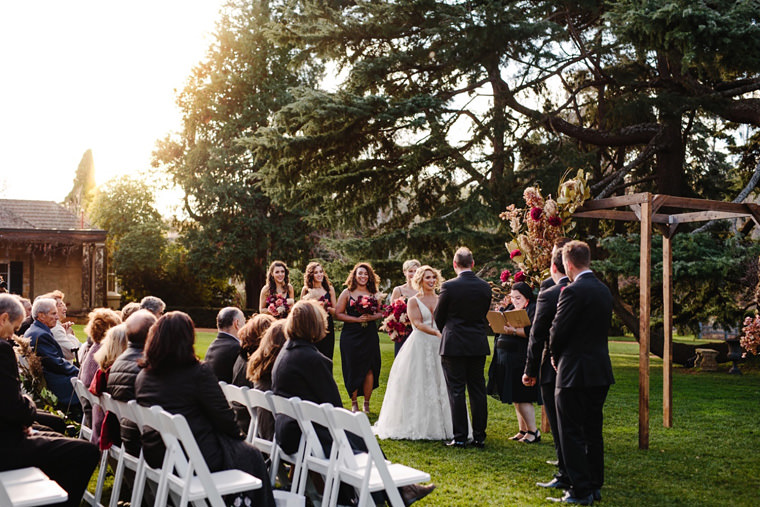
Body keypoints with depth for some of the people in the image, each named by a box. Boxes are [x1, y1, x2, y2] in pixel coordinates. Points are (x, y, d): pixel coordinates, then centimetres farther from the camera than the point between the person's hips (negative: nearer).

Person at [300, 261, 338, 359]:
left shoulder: (329, 289, 6)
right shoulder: (306, 290, 4)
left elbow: (335, 311, 8)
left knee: (326, 359, -2)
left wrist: (327, 308, -12)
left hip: (327, 329, 1)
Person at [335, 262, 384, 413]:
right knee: (353, 369, 0)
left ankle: (366, 403, 13)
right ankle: (354, 403, 14)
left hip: (370, 335, 2)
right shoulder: (347, 293, 3)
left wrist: (371, 317, -7)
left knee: (370, 369, -1)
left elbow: (381, 313, 15)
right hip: (351, 336, -2)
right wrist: (357, 319, -11)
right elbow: (338, 314, -2)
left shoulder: (374, 294, 10)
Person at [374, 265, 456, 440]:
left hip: (439, 347, 3)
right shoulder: (413, 301, 3)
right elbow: (417, 323, -10)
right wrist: (437, 333, -23)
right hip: (419, 347, -3)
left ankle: (440, 425, 11)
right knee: (418, 385, -2)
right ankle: (417, 426, 5)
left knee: (440, 385, 3)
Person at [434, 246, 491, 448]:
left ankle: (460, 437, 3)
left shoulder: (448, 286, -11)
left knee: (456, 392, 2)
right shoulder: (485, 287, 0)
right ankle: (479, 436, 14)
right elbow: (485, 314, 9)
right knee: (478, 391, 9)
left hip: (454, 345, -4)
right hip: (478, 345, 4)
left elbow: (439, 317, -1)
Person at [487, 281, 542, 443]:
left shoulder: (533, 309, -8)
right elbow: (503, 326, 19)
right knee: (516, 398, 11)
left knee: (521, 397, -7)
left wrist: (514, 331, -30)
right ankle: (523, 431, 19)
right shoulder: (512, 309, 18)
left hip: (521, 359, -9)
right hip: (507, 360, 9)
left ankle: (533, 431, 3)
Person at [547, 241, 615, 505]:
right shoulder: (604, 290, 9)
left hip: (575, 373, -8)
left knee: (572, 434, 0)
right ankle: (595, 485, 23)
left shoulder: (573, 291, -17)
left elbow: (558, 331, -15)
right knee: (593, 431, 16)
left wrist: (556, 356, 6)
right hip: (600, 372, 8)